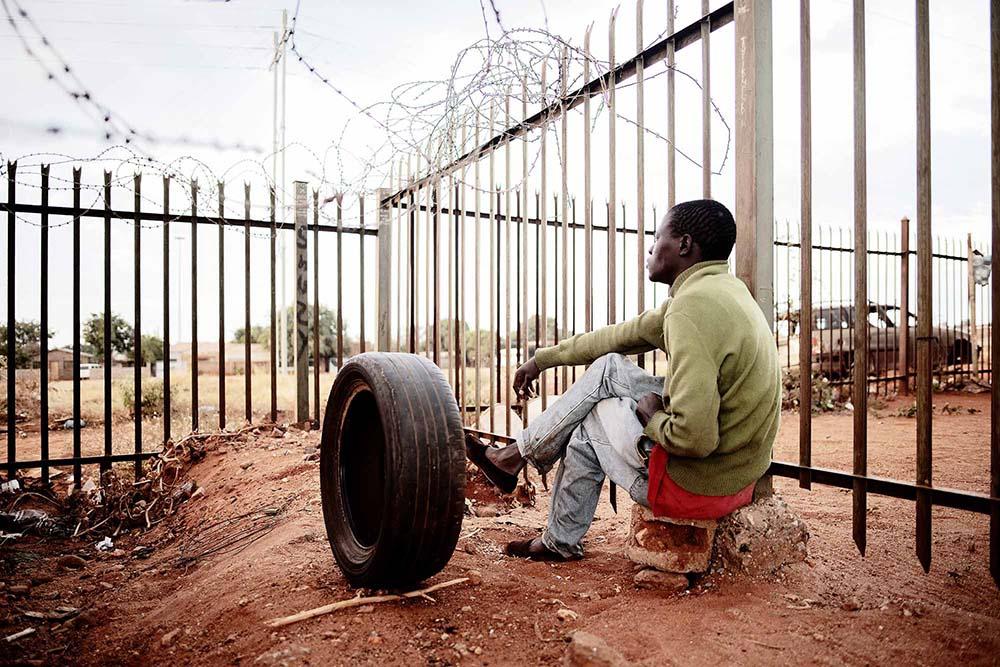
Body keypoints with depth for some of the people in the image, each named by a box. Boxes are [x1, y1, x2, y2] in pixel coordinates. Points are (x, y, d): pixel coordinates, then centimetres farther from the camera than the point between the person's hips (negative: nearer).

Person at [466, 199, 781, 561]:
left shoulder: (691, 307, -25)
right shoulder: (723, 288, 7)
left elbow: (694, 438, -32)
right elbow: (622, 335, 14)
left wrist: (651, 419, -9)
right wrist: (543, 358, 20)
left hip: (698, 486, -9)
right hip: (735, 472, 9)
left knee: (588, 424, 8)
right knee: (609, 368, 9)